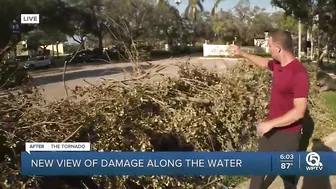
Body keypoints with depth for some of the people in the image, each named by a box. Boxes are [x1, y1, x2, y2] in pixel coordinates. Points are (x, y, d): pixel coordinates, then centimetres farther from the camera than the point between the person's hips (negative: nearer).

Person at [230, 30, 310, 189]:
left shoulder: (299, 73, -26)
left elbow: (299, 112, -28)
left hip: (287, 134, -8)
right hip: (271, 128, 8)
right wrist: (242, 54, 28)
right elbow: (264, 63, 24)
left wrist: (270, 123, -25)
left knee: (288, 175, 12)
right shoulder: (277, 64, -1)